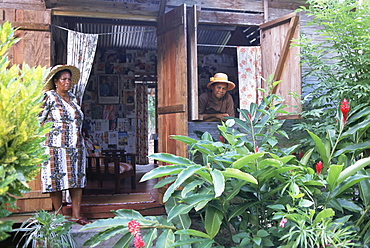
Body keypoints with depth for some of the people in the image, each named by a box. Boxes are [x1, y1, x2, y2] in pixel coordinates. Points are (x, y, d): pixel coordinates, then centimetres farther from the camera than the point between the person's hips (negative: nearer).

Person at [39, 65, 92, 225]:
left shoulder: (73, 98, 15)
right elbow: (38, 120, -4)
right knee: (57, 181, -1)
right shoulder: (49, 97, -4)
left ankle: (76, 215, 12)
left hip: (76, 146, 6)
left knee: (77, 179, 5)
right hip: (56, 146, -6)